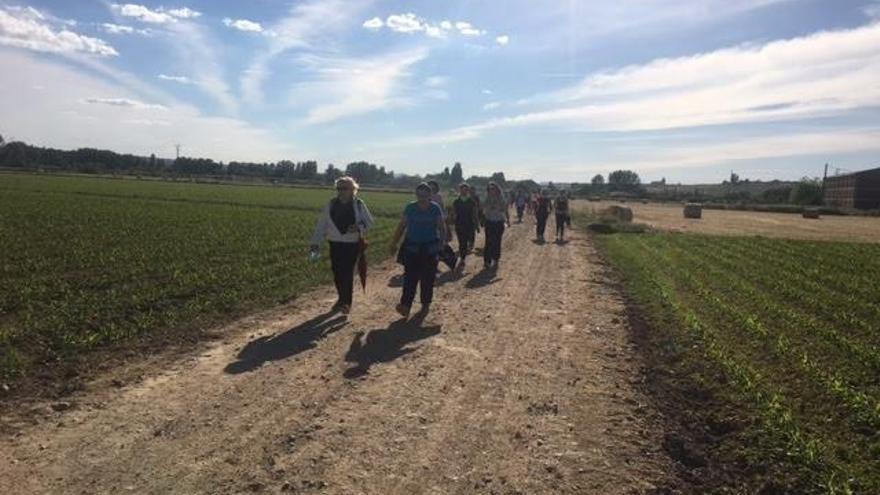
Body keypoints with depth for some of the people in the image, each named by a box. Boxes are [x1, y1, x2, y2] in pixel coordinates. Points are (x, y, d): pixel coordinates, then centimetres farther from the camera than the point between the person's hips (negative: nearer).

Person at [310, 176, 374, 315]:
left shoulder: (359, 205, -3)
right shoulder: (331, 205, 3)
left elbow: (369, 222, 3)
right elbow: (322, 224, 4)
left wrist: (359, 228, -18)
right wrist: (316, 241, -1)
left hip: (352, 244, -3)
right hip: (335, 243, 3)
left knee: (347, 273, -5)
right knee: (337, 273, 9)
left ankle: (346, 302, 6)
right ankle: (342, 298, 29)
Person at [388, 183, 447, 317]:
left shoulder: (435, 208, -2)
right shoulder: (410, 208, -1)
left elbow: (442, 227, 0)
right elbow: (401, 226, 3)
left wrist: (442, 243, -10)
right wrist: (394, 243, 1)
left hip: (430, 248, 0)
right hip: (412, 247, 0)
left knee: (428, 278, 6)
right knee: (410, 277, -10)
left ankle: (426, 304, 23)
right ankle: (406, 305, -13)